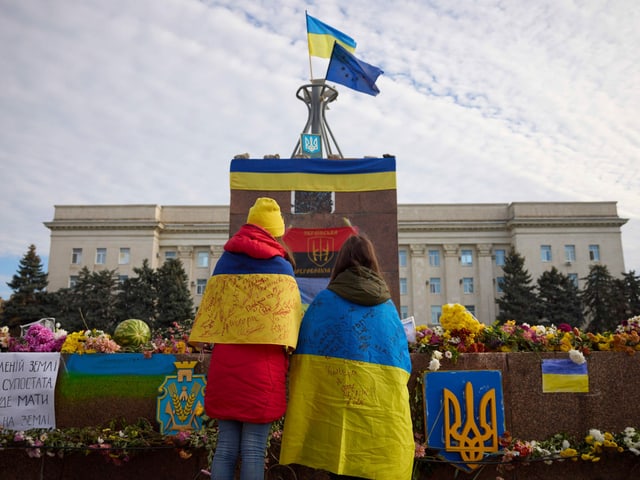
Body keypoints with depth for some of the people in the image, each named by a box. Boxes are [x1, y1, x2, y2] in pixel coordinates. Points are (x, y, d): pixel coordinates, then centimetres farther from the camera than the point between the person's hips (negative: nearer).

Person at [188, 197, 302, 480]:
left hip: (224, 363, 4)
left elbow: (209, 312, 12)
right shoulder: (280, 266, 1)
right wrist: (286, 363, 5)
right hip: (263, 364, -4)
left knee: (225, 447, 9)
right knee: (253, 449, 1)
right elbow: (289, 318, -2)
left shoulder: (224, 262, 12)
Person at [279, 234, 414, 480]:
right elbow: (403, 359, 15)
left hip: (339, 402, -2)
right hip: (384, 405, 2)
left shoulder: (325, 299, 3)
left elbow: (305, 349, 3)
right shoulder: (388, 305, 11)